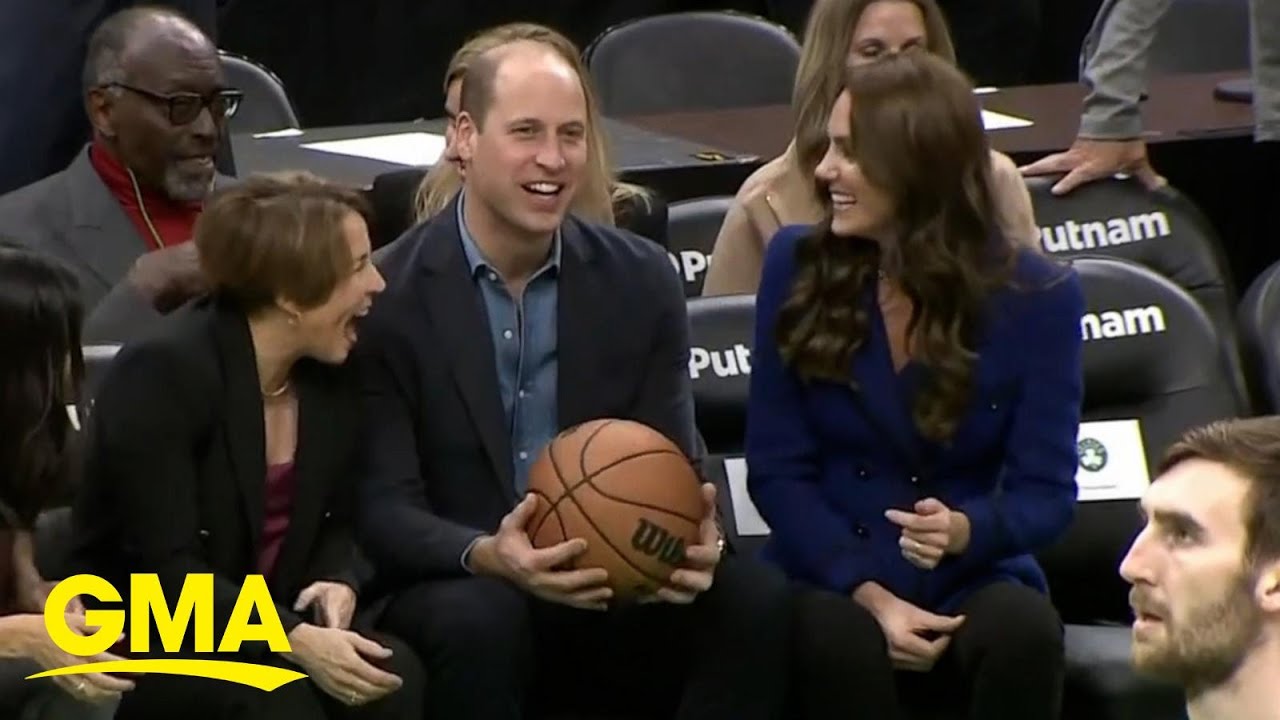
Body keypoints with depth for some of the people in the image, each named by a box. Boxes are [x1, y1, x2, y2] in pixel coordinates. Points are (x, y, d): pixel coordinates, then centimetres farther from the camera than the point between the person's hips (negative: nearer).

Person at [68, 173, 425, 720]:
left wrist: (339, 584, -12)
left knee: (391, 674, -23)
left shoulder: (332, 372, 2)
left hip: (264, 623, 7)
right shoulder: (163, 371, -20)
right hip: (142, 639, -7)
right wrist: (295, 640, -34)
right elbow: (166, 569, -25)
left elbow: (335, 523, 12)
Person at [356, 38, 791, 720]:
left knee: (757, 600, -24)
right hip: (456, 590, -3)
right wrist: (486, 556, -32)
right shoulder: (387, 294, -7)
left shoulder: (641, 280, 4)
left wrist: (693, 537, -23)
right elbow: (383, 508, -11)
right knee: (478, 618, -37)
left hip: (619, 594, 3)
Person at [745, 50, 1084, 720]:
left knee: (1024, 633, -33)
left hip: (971, 581, 1)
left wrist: (966, 531, -27)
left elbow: (1045, 490, -4)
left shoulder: (1036, 297, -4)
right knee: (843, 644, -36)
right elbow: (776, 467, -3)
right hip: (829, 575, -1)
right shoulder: (798, 265, -2)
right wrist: (869, 592, -16)